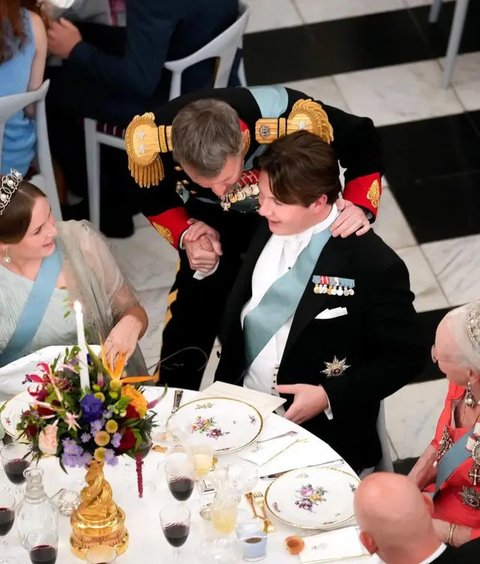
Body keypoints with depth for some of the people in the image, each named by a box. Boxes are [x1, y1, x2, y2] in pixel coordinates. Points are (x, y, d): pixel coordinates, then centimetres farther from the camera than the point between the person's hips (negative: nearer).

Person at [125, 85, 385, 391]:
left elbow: (362, 140, -20)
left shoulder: (290, 118, -41)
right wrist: (184, 235, -28)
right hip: (215, 230, 1)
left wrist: (360, 206, -35)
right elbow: (154, 200, -10)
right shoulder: (150, 139, -34)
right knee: (185, 330, 7)